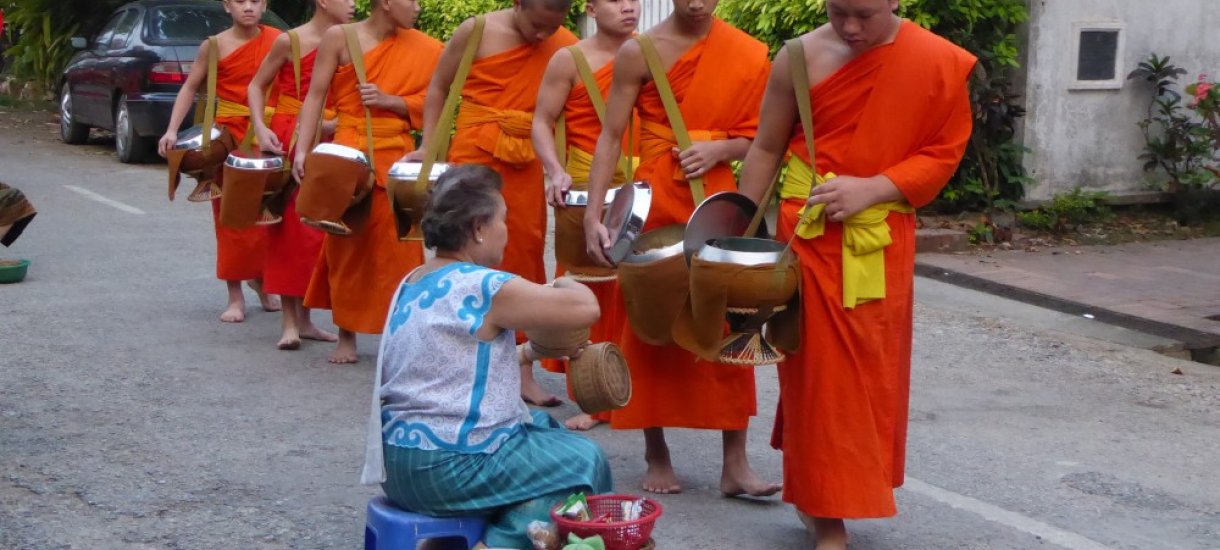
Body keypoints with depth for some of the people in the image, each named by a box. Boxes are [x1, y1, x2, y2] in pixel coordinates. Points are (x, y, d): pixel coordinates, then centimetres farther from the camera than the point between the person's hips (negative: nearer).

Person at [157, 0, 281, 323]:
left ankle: (261, 279, 30)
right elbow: (190, 87, 2)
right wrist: (173, 130, -6)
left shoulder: (277, 41, -1)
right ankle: (235, 296, 7)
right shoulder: (214, 47, -3)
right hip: (229, 135, -1)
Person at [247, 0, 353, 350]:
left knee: (316, 228, 6)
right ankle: (289, 321, 1)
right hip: (287, 141, -4)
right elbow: (256, 86, 1)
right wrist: (260, 128, -11)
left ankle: (305, 318, 15)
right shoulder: (290, 41, -7)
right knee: (288, 226, -2)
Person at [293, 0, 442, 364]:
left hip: (396, 157, 2)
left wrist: (387, 100, -12)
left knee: (398, 245, 0)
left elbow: (429, 104, 4)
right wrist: (302, 150, -11)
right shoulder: (339, 37, -3)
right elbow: (315, 97, -3)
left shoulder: (422, 50, 4)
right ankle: (346, 335, 16)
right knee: (346, 243, 5)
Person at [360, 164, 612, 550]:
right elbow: (587, 308, -15)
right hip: (448, 468, -9)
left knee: (544, 430, 24)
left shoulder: (411, 284, 9)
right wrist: (564, 284, 5)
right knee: (583, 461, 4)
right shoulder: (485, 288, -17)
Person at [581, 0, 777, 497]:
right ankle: (656, 455, 17)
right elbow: (611, 137, -5)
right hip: (656, 204, -1)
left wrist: (718, 148, -15)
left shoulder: (749, 55, 0)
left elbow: (755, 138, 7)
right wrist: (593, 215, -12)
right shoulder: (639, 52, -6)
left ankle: (735, 464, 5)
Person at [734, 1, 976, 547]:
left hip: (882, 239, 1)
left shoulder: (940, 63, -6)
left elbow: (942, 154, -3)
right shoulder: (800, 58, -6)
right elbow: (766, 149, 1)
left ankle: (828, 496, 28)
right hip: (807, 230, -1)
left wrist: (870, 189, -17)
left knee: (872, 372, 8)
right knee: (817, 368, 1)